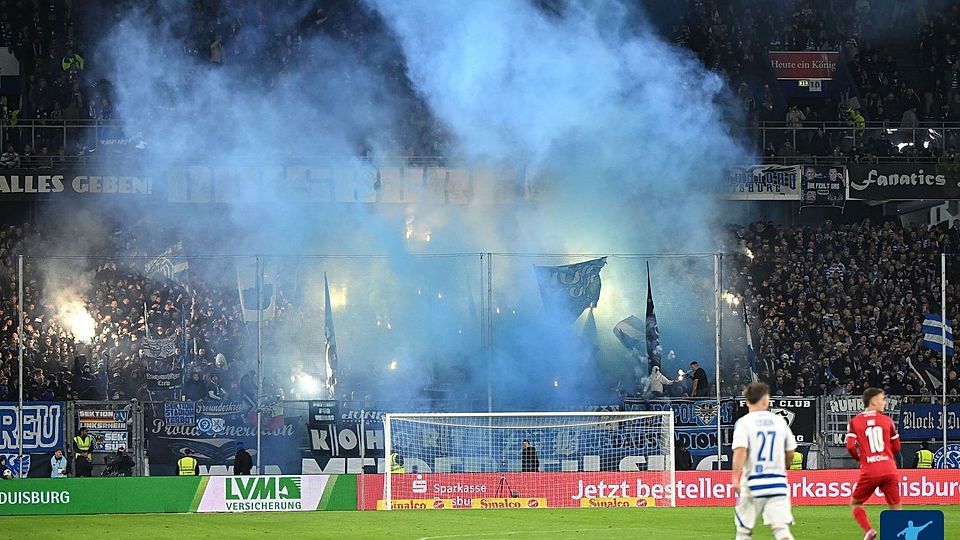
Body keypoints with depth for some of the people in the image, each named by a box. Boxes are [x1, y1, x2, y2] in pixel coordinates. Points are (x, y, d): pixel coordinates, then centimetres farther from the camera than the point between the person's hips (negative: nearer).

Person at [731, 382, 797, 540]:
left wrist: (735, 478, -22)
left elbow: (740, 450, -18)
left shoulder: (744, 422, -4)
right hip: (778, 483, 2)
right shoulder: (779, 421, 7)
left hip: (753, 484, -2)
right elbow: (790, 452, 15)